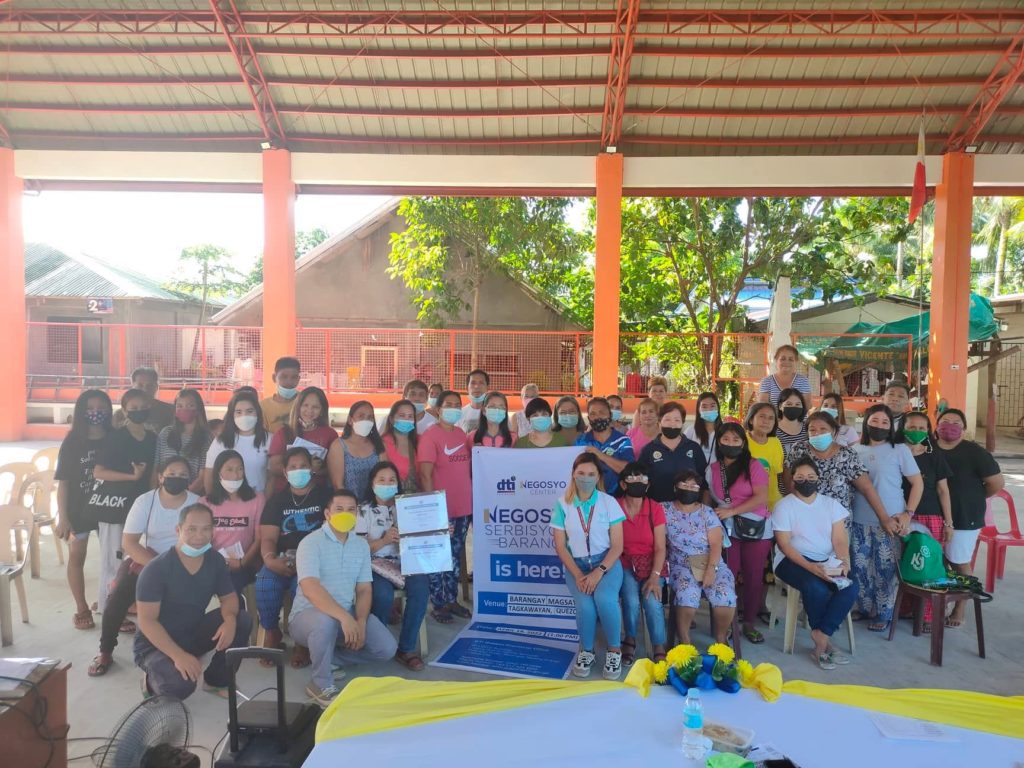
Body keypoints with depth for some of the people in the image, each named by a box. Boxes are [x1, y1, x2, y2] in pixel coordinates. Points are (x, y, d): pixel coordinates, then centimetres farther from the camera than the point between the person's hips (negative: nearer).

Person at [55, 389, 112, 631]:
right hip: (78, 509, -1)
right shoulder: (72, 442, -8)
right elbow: (63, 482, -8)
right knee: (77, 557, 9)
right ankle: (82, 609, 22)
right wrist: (62, 517, -11)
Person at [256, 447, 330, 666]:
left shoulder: (325, 496, 7)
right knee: (265, 583, -28)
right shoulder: (277, 500, 16)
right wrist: (270, 559, -19)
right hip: (282, 559, 3)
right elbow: (268, 537, 5)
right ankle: (271, 633, -3)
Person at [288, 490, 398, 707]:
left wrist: (361, 623, -15)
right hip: (308, 614, -6)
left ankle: (327, 653, 10)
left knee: (387, 649, -10)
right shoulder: (311, 542, -14)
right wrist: (344, 617, -37)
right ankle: (321, 685, -16)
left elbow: (364, 589, 3)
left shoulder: (362, 545, 5)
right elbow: (310, 588, -28)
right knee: (326, 621, -40)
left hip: (348, 613, 6)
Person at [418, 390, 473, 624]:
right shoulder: (430, 435, -11)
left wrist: (472, 500, 13)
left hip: (464, 506, 7)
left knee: (456, 556, 15)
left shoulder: (461, 434, 9)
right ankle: (438, 605, 17)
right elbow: (425, 474, -15)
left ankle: (452, 600, 27)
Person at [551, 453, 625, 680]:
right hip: (576, 564, 1)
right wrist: (578, 575, -12)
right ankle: (586, 651, 2)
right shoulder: (562, 504, -2)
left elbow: (617, 546, -5)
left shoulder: (609, 502, -4)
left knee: (604, 598, -31)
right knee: (585, 604, -27)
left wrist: (598, 572, -18)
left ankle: (614, 650, -5)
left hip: (606, 561, -1)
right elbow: (560, 546, -1)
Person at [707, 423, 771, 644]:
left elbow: (761, 497, -13)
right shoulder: (712, 470, 6)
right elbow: (709, 499, 15)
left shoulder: (753, 466, -5)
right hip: (727, 530, 2)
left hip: (756, 529, -2)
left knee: (753, 577, 6)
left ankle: (749, 624, 20)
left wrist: (731, 511, -16)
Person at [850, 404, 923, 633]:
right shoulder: (855, 451, 6)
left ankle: (883, 614, 16)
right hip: (860, 521, 3)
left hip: (891, 521, -3)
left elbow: (917, 483, 0)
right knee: (860, 567, 9)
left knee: (885, 569, 2)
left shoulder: (900, 450, -1)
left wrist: (908, 514, -8)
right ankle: (866, 608, 26)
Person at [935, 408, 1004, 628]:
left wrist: (974, 497, 1)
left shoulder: (974, 452, -10)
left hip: (964, 518, -3)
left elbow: (997, 482, -10)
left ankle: (959, 610, 22)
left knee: (960, 564, 8)